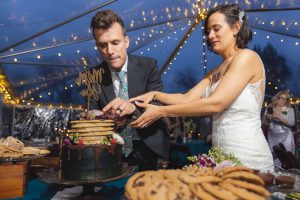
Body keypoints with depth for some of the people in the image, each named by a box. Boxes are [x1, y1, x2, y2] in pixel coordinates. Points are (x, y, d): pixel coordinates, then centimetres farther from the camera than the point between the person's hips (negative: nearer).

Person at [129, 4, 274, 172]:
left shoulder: (246, 57, -11)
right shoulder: (215, 72, 15)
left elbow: (216, 103, -21)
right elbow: (188, 98, 6)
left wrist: (161, 111, -18)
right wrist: (155, 95, -8)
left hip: (248, 158, -7)